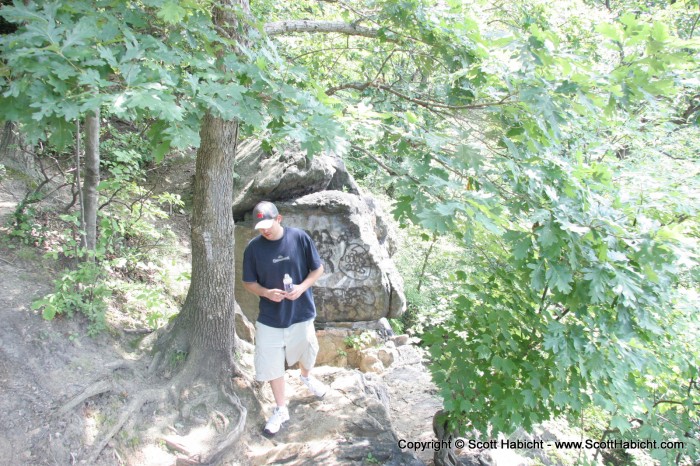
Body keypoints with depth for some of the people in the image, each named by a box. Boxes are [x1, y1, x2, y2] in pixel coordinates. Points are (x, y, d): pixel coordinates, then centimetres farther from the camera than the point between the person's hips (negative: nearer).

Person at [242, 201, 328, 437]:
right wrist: (267, 292, -22)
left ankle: (306, 377, 57)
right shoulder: (253, 247, -11)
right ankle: (281, 410, 27)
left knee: (307, 351, 21)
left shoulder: (300, 238, -13)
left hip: (301, 312, 0)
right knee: (271, 364, 6)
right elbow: (248, 282, -2)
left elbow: (318, 268, -4)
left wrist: (302, 287, -21)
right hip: (270, 317, 0)